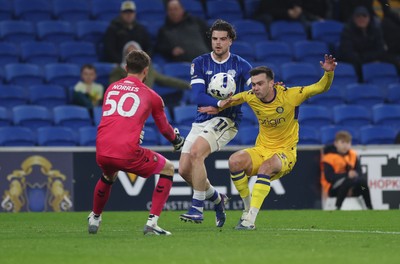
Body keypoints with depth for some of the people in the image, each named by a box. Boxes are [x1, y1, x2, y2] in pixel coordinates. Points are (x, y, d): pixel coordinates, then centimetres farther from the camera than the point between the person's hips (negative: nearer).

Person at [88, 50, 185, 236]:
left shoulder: (111, 88, 21)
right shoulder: (150, 96, 11)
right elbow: (164, 128, 25)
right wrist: (177, 139, 47)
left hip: (101, 152, 5)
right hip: (127, 152, -5)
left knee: (108, 175, 40)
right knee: (168, 169, 17)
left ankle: (94, 219, 49)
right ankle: (151, 223, 6)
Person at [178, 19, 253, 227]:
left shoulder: (241, 66, 0)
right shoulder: (199, 63, 2)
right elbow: (197, 97, -10)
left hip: (226, 120, -4)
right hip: (201, 121, 4)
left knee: (196, 152, -28)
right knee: (184, 169, -2)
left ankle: (197, 208, -22)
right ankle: (216, 199, 25)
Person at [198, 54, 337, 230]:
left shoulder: (289, 95, -13)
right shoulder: (251, 97, -2)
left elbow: (322, 87, -9)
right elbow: (235, 98, 24)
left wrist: (328, 73, -26)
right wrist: (219, 107, 17)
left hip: (285, 153, -4)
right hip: (261, 150, 4)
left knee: (266, 167, -37)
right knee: (235, 161, -26)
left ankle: (250, 218, -38)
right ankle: (248, 207, -10)